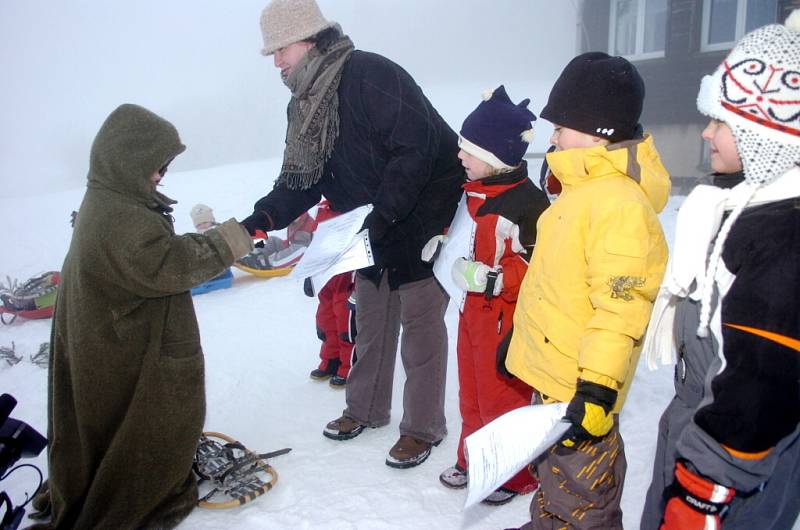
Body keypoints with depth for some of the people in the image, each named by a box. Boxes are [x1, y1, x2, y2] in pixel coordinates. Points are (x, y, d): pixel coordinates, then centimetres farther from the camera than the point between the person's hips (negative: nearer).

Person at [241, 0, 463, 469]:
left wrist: (383, 214, -29)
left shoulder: (371, 75, -21)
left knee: (421, 326, 3)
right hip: (371, 234, 8)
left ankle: (423, 428, 20)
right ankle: (366, 408, 37)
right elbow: (301, 180, 6)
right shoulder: (306, 105, 6)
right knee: (371, 322, 18)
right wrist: (263, 219, -9)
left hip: (423, 219, -8)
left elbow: (417, 146, -27)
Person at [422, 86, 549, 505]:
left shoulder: (526, 203, -22)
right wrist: (443, 246, 6)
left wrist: (490, 279, -29)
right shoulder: (473, 191, 6)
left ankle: (516, 475, 26)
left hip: (507, 318, -9)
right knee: (472, 394, 20)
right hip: (473, 311, 9)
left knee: (502, 398, 5)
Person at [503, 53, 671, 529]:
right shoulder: (584, 190, 10)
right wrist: (522, 336, 25)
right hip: (551, 373, 10)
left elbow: (622, 307, -28)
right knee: (551, 472, 29)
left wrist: (597, 390, -28)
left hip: (580, 389, -10)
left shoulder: (621, 204, -24)